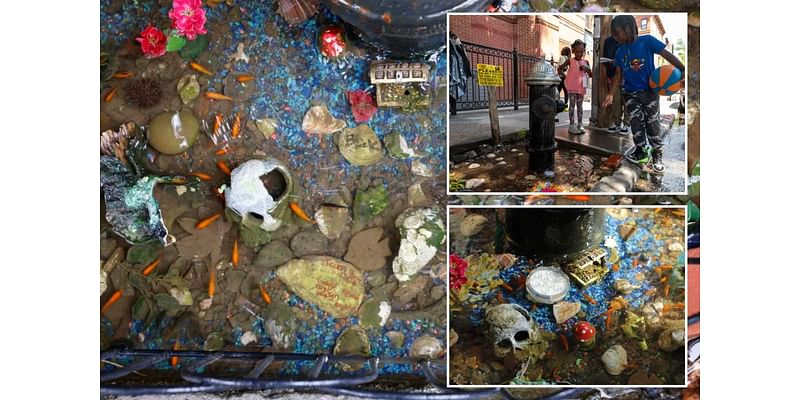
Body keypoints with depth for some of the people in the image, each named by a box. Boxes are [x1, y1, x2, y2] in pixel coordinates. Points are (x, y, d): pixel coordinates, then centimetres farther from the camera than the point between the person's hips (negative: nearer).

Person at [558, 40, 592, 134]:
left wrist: (587, 68, -8)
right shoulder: (570, 61, -1)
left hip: (581, 87, 4)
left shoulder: (585, 62, 8)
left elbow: (590, 75, 10)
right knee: (572, 104, -6)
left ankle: (580, 124, 12)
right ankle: (572, 125, -5)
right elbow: (560, 68, 1)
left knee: (580, 105, 8)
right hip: (572, 87, -4)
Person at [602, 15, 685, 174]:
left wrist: (683, 70, -23)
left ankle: (657, 155, 9)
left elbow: (667, 55, -12)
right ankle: (642, 151, 17)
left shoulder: (647, 41, -10)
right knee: (636, 123, 6)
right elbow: (618, 75, 9)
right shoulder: (620, 52, 4)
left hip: (649, 91, -4)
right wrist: (611, 94, 0)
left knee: (653, 123, 0)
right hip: (630, 94, 4)